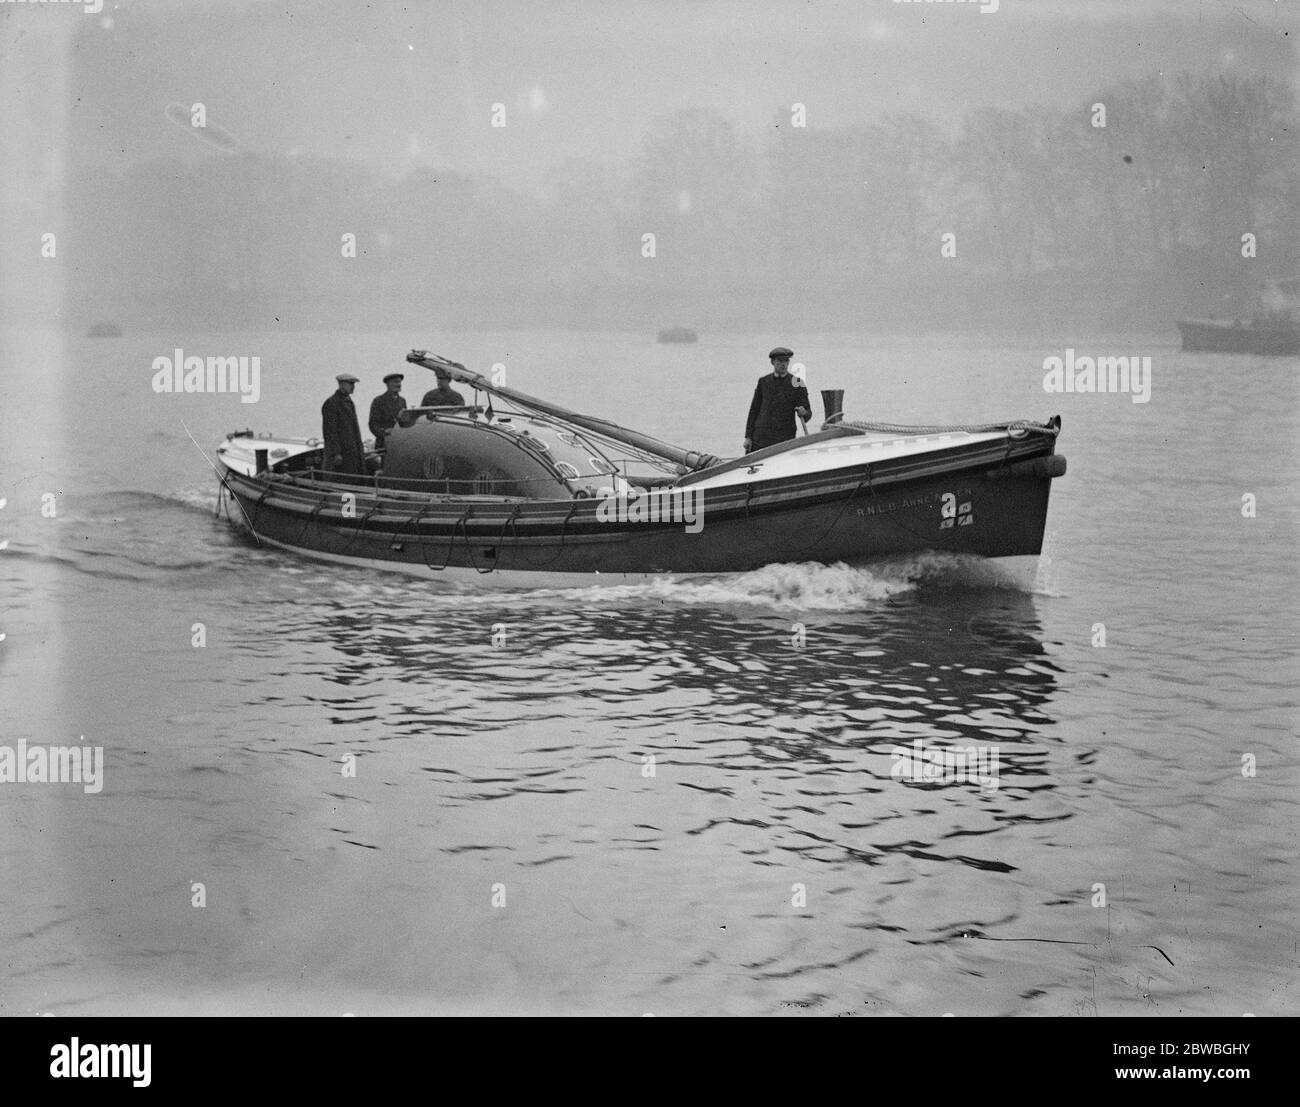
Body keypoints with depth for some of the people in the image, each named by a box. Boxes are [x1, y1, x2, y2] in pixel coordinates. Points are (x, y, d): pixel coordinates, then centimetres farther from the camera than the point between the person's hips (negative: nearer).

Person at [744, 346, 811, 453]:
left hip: (784, 440, -2)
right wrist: (748, 436, 5)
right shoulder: (763, 381, 10)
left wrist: (803, 413, -22)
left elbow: (808, 414, 3)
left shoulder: (796, 383, 2)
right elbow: (754, 409, 11)